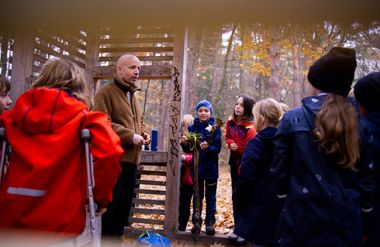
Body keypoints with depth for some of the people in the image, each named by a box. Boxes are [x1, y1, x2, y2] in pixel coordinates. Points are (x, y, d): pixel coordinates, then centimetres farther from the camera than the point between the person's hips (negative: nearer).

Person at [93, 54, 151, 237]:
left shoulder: (133, 96, 20)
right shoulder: (105, 92, -8)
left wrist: (144, 133, 8)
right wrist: (130, 136, -21)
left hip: (131, 160, 9)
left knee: (123, 208, 16)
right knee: (108, 208, -3)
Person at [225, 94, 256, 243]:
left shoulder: (250, 128, -19)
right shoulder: (230, 122, 2)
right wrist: (231, 144, -6)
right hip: (235, 160, 7)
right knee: (235, 194, 11)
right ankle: (238, 228, 22)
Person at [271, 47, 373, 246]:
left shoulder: (293, 119, -10)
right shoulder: (361, 120, -3)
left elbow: (280, 170, -3)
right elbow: (368, 174, 2)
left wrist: (284, 194, 14)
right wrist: (363, 205, 15)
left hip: (303, 217, -2)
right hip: (347, 221, 3)